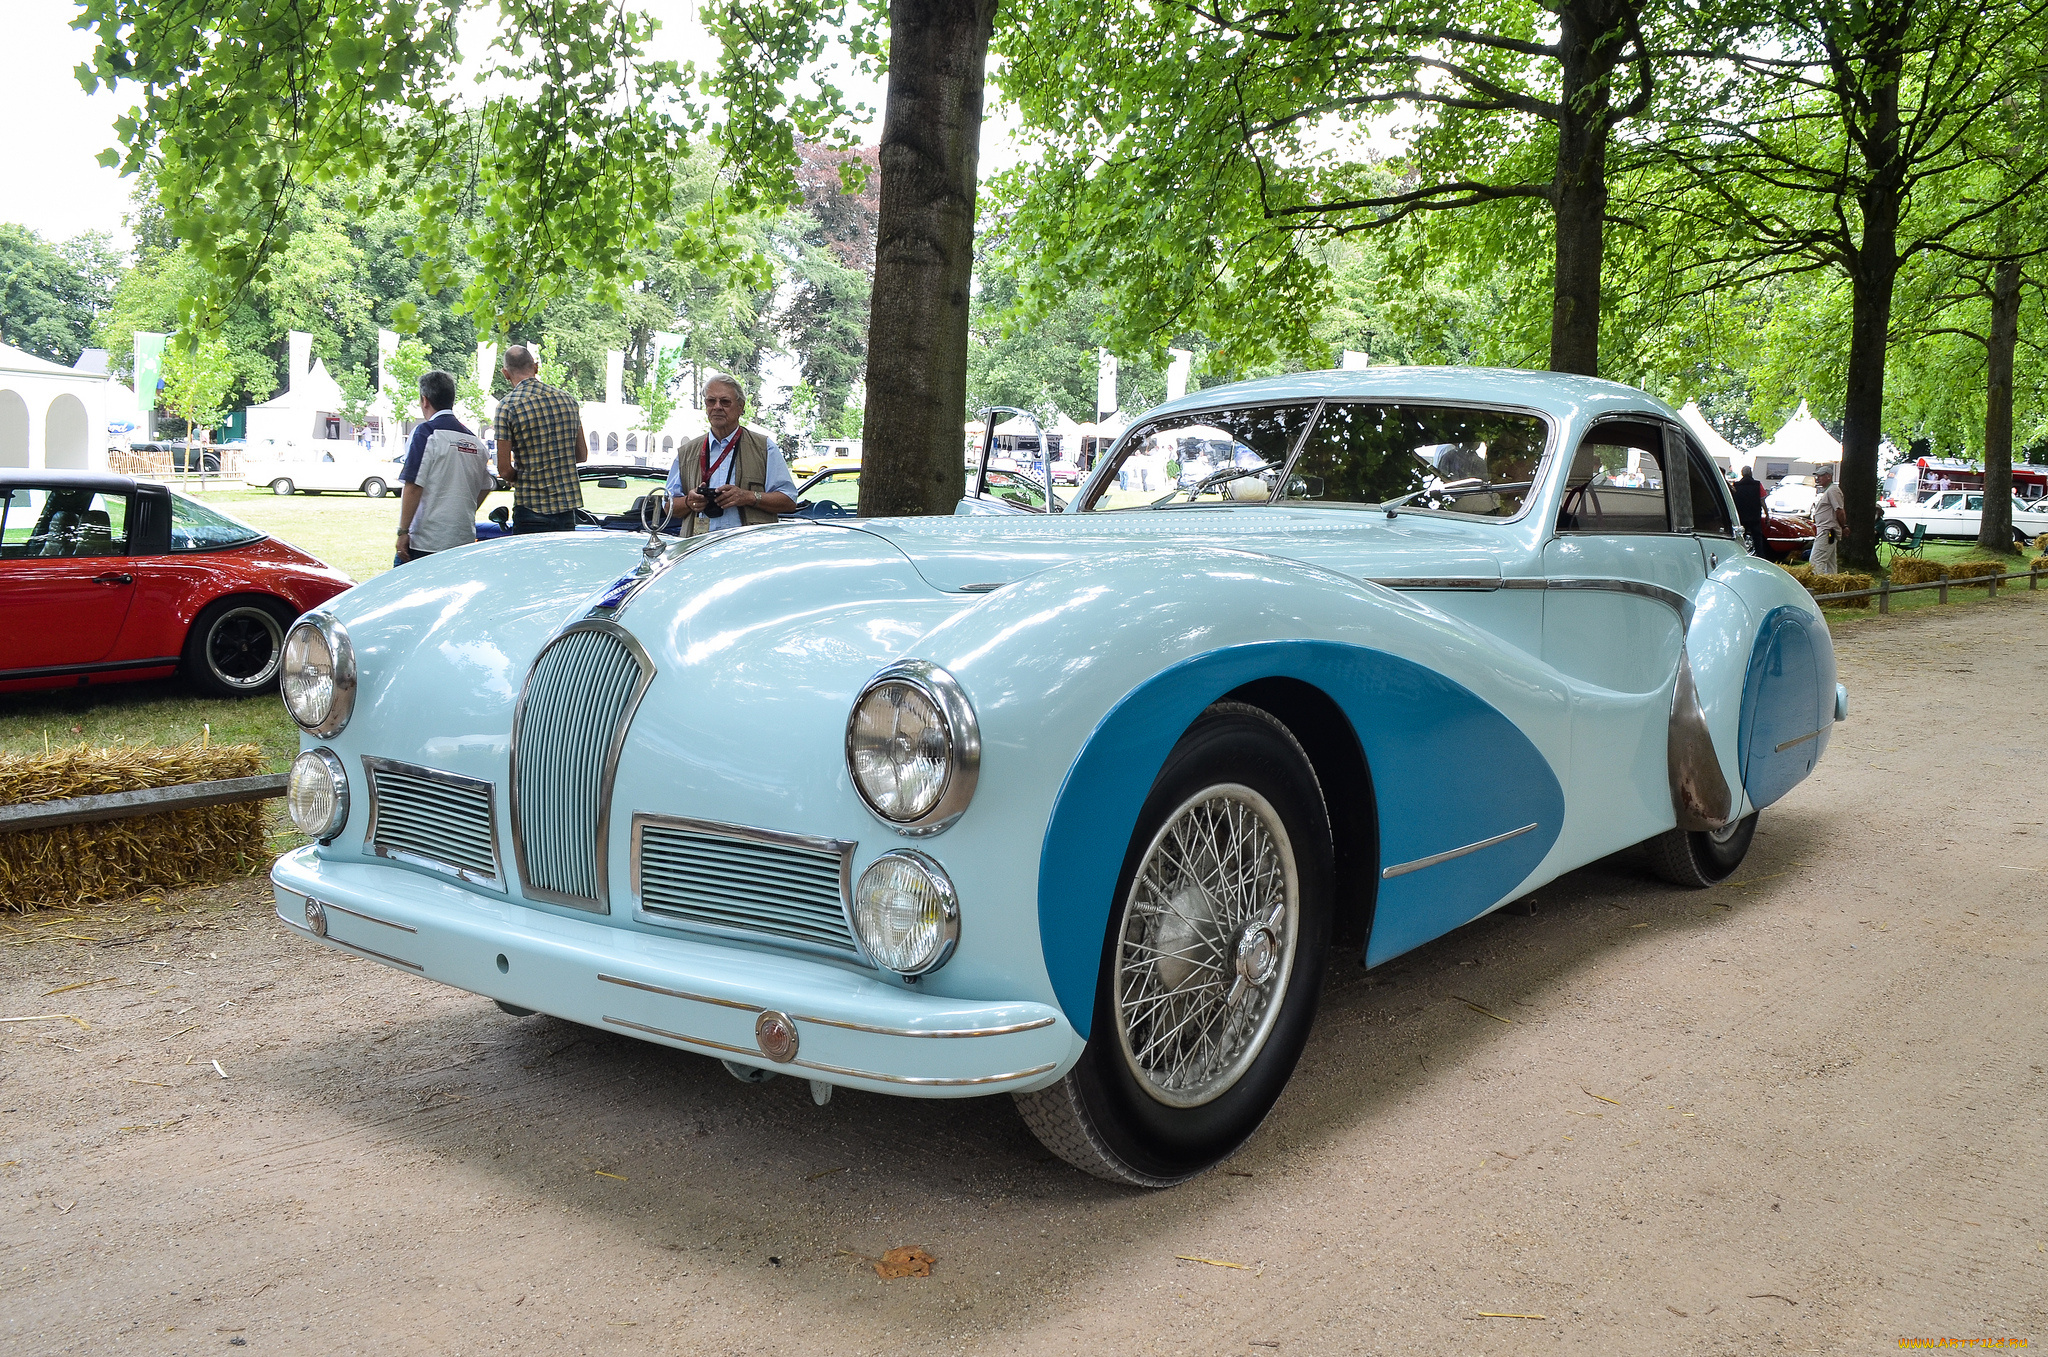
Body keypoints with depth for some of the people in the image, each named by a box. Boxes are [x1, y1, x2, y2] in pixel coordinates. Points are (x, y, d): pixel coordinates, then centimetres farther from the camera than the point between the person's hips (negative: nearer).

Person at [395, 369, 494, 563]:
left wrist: (403, 531, -11)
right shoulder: (475, 441, 12)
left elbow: (413, 486, -13)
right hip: (465, 541, 6)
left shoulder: (426, 433, -7)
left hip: (426, 543, -6)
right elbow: (486, 487, 22)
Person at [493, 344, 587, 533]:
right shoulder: (568, 399, 7)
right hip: (567, 506, 4)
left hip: (532, 509, -4)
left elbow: (504, 469, -9)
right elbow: (582, 455, 14)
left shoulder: (508, 406, -8)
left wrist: (522, 479, 11)